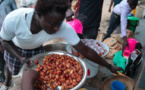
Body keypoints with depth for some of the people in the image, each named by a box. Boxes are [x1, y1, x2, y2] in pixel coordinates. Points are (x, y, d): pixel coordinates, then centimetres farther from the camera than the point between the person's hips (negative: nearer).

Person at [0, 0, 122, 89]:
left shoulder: (64, 28, -42)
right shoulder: (13, 19, -43)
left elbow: (86, 51, -33)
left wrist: (109, 67, -25)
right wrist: (20, 58, -36)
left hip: (36, 49, 0)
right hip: (14, 48, 1)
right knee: (12, 69, 27)